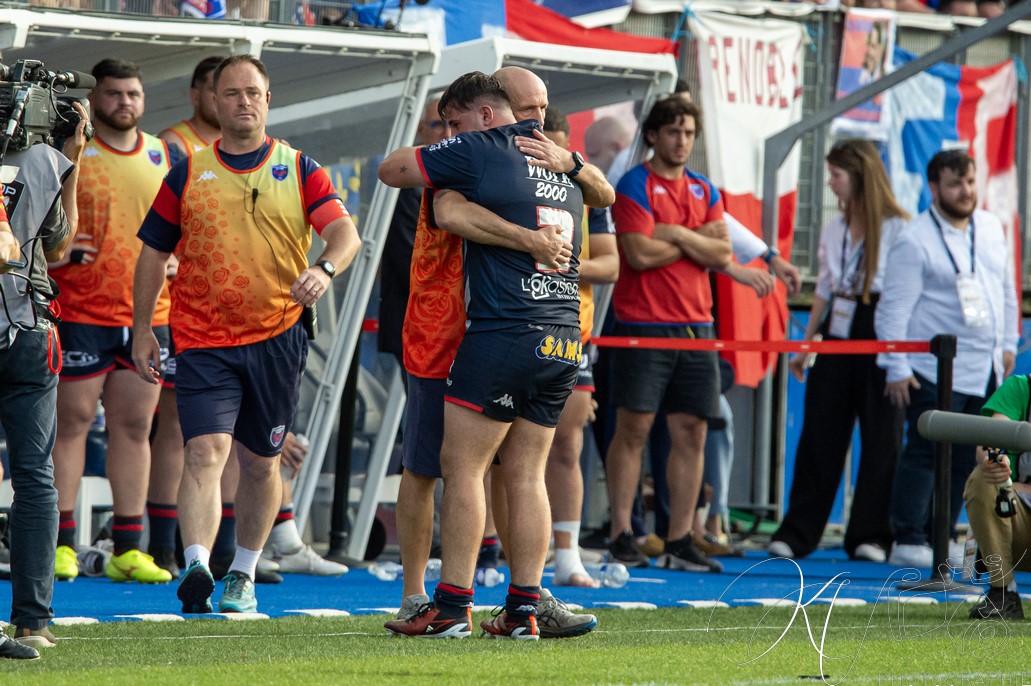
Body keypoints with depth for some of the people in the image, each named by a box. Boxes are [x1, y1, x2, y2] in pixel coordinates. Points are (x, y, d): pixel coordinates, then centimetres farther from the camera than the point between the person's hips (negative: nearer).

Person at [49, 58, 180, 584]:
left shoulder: (163, 157, 12)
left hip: (147, 314, 4)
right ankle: (60, 544, 2)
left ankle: (128, 549, 9)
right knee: (71, 421, -2)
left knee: (134, 426, 6)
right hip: (80, 310, -4)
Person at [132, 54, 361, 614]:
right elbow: (154, 252, 12)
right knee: (206, 450, -19)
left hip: (276, 338, 1)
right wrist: (141, 329, 8)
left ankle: (243, 575, 27)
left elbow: (345, 233, -6)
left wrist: (325, 268, -28)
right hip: (202, 341, -1)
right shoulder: (187, 174, 6)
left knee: (261, 463, 11)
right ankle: (197, 568, -31)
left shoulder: (300, 171, 5)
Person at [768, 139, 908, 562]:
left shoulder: (896, 228, -8)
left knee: (881, 437, 1)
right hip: (837, 336, 6)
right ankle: (797, 534, 8)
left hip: (879, 336, -6)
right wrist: (806, 343, 18)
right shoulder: (835, 229, 13)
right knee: (820, 435, 5)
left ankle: (870, 535, 8)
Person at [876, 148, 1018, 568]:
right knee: (925, 452, -9)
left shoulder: (992, 229, 13)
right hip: (935, 371, -6)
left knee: (966, 459, 6)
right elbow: (894, 308, -9)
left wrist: (1008, 345, 21)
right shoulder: (915, 241, -8)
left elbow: (1006, 291, 24)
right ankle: (907, 541, -5)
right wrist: (896, 368, -13)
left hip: (985, 371, 7)